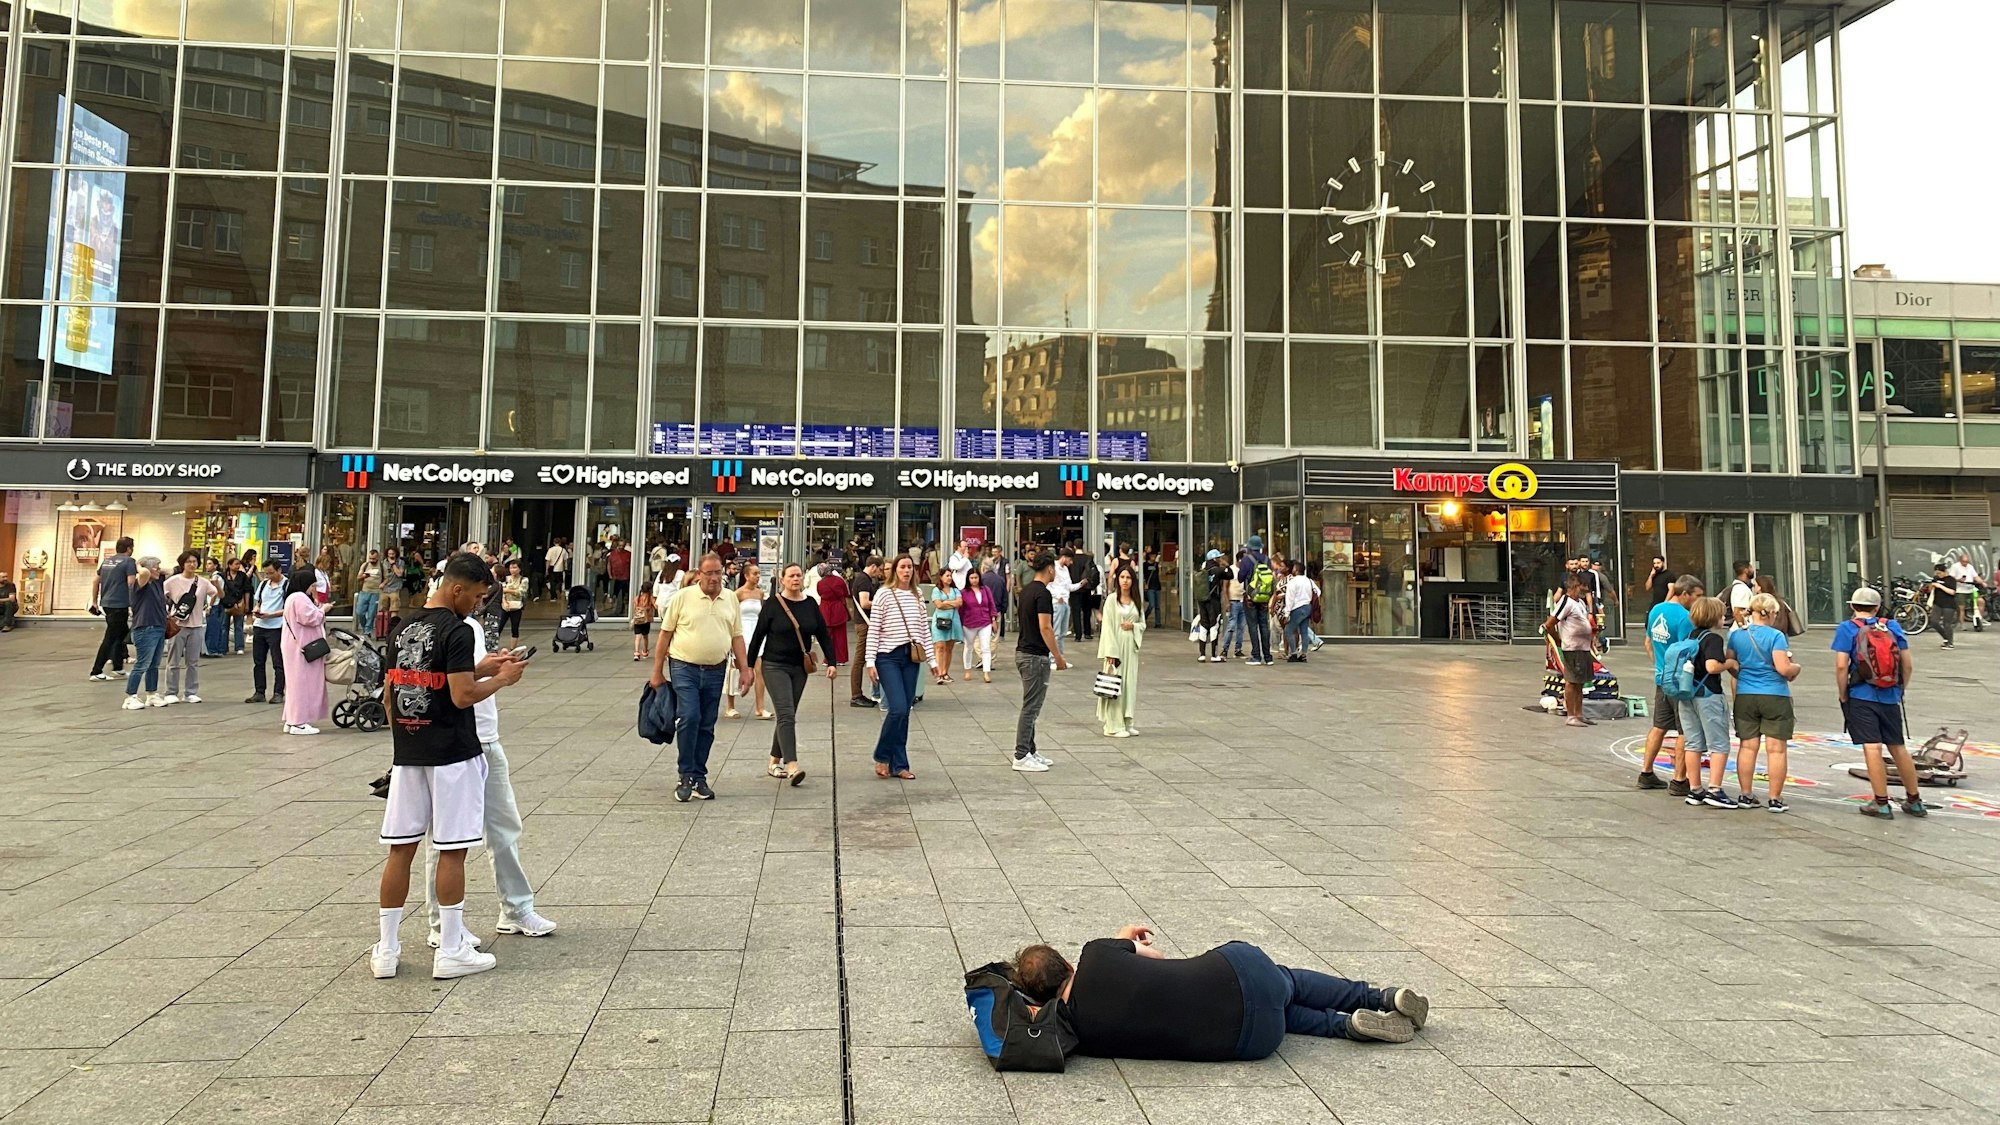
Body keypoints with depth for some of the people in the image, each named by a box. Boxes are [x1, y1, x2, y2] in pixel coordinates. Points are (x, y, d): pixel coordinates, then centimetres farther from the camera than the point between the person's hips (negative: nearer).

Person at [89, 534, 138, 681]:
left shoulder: (106, 561, 14)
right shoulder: (128, 561, -9)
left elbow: (96, 582, 20)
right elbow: (131, 583, -18)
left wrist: (94, 601, 26)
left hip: (106, 603, 8)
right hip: (119, 605, -8)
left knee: (122, 632, 19)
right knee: (110, 638, -2)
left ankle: (118, 667, 22)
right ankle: (96, 672, 0)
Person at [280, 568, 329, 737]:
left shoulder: (294, 597, 20)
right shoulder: (299, 598, -16)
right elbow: (311, 618, -22)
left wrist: (316, 607, 11)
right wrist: (322, 609, -7)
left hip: (298, 647, 11)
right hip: (302, 648, -11)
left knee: (297, 683, 14)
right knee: (302, 682, -8)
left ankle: (292, 721, 17)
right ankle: (298, 722, -7)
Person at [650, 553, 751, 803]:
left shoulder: (731, 600, 8)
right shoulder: (683, 597, -3)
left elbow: (737, 637, 12)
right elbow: (665, 635, 0)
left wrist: (744, 668, 4)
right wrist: (657, 672, -1)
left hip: (715, 671, 4)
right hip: (685, 668, -3)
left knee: (707, 726, 8)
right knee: (688, 718, -16)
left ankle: (699, 778, 17)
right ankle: (686, 776, -3)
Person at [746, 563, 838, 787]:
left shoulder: (810, 605, 4)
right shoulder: (772, 604, -6)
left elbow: (823, 635, 5)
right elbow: (758, 636, -3)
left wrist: (832, 663, -3)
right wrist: (749, 666, -2)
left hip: (800, 668, 5)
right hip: (774, 666, -5)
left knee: (787, 717, 11)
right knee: (786, 715, -15)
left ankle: (774, 762, 24)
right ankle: (792, 766, -22)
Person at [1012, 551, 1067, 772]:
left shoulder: (1026, 590, 12)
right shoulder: (1043, 593, -17)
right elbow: (1045, 628, -21)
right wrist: (1058, 657, -16)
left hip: (1023, 652, 10)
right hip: (1036, 656, -10)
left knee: (1031, 706, 15)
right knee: (1031, 707, -5)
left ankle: (1029, 751, 21)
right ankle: (1021, 756, -1)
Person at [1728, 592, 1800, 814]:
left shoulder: (1736, 635, 5)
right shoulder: (1776, 636, -10)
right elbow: (1784, 668, -16)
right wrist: (1796, 667, 4)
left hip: (1745, 696, 4)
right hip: (1775, 697, -4)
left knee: (1747, 746, 9)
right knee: (1777, 749, 3)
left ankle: (1745, 795, 13)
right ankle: (1775, 799, 5)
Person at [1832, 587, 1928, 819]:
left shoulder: (1847, 629, -5)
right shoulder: (1892, 627, 6)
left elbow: (1841, 666, -13)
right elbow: (1908, 665, 6)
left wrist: (1843, 696, -3)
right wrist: (1900, 691, 18)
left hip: (1861, 697, -4)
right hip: (1890, 697, 4)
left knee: (1872, 748, -4)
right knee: (1898, 748, 14)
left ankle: (1881, 804, -1)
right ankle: (1914, 801, 25)